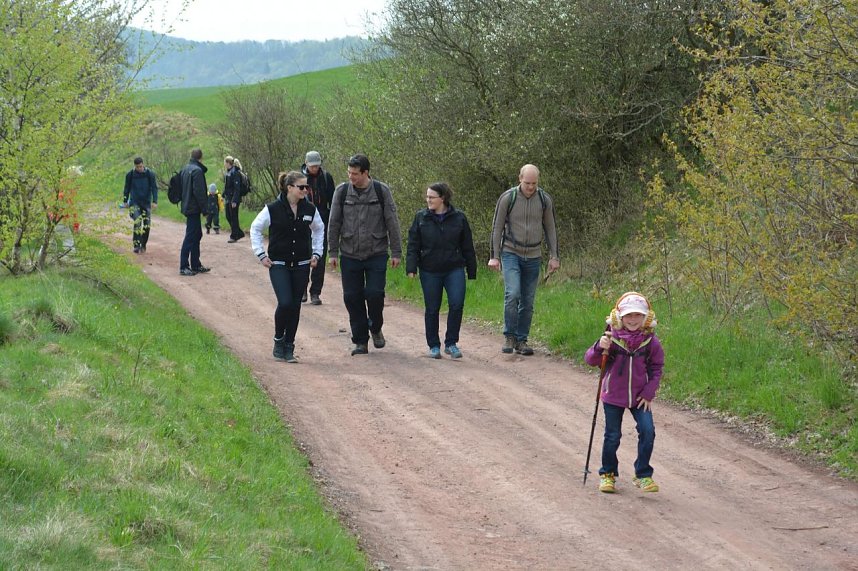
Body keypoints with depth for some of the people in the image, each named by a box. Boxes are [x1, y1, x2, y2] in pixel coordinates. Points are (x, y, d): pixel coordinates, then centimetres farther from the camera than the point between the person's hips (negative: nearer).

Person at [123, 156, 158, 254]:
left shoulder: (150, 174, -4)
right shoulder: (130, 175, -1)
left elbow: (154, 188, -3)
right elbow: (127, 188, 10)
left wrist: (154, 201, -13)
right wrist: (125, 201, 13)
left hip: (146, 203, 1)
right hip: (134, 203, -1)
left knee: (147, 225, 0)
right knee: (137, 223, -17)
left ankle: (143, 245, 15)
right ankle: (136, 245, -15)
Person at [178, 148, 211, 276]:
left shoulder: (185, 169, 13)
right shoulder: (197, 171, -16)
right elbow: (199, 192, -20)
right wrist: (204, 209, -13)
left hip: (187, 207, 10)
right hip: (194, 208, -10)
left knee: (196, 235, 16)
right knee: (190, 237, -7)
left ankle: (196, 265, 21)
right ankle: (184, 267, -8)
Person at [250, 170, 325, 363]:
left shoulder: (310, 209, 1)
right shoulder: (273, 209, -9)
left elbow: (319, 229, 20)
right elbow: (255, 228, 3)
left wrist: (316, 253, 12)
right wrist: (261, 254, -1)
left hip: (301, 265, 3)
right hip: (278, 265, -3)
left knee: (295, 306, 4)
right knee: (285, 303, -16)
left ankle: (288, 347, 14)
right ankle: (278, 340, 6)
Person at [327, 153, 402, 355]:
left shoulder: (382, 191, -2)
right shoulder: (341, 192, 1)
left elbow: (392, 223, 0)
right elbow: (334, 224, 6)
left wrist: (396, 252, -2)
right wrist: (333, 252, 3)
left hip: (376, 255, -2)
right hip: (349, 255, 2)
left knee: (375, 294, -10)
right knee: (352, 297, 1)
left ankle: (375, 329, 18)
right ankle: (360, 341, 11)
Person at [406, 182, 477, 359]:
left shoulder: (459, 218, 2)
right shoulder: (421, 217, 2)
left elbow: (467, 247, 7)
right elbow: (413, 245, 3)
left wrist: (471, 270, 7)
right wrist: (411, 267, -8)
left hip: (454, 270, -1)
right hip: (430, 272, 1)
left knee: (456, 304, -13)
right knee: (432, 309, 5)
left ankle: (451, 343, 1)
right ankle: (434, 346, 18)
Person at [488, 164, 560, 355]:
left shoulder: (544, 200, 1)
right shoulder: (507, 198, -8)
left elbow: (550, 229, 10)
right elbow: (497, 228, -2)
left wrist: (554, 256, 5)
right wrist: (494, 256, -6)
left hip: (533, 257, 3)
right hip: (511, 253, -3)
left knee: (527, 302, 4)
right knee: (512, 294, -19)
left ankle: (521, 340, 13)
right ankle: (509, 336, -8)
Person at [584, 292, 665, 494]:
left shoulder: (650, 341, -7)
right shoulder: (612, 338, -12)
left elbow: (657, 368, 4)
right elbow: (590, 360, -12)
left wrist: (649, 393, -3)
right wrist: (600, 348, -32)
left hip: (639, 397, 1)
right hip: (613, 396, -1)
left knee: (647, 432, -10)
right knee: (612, 437, 7)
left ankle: (643, 475, 4)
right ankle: (608, 474, 26)